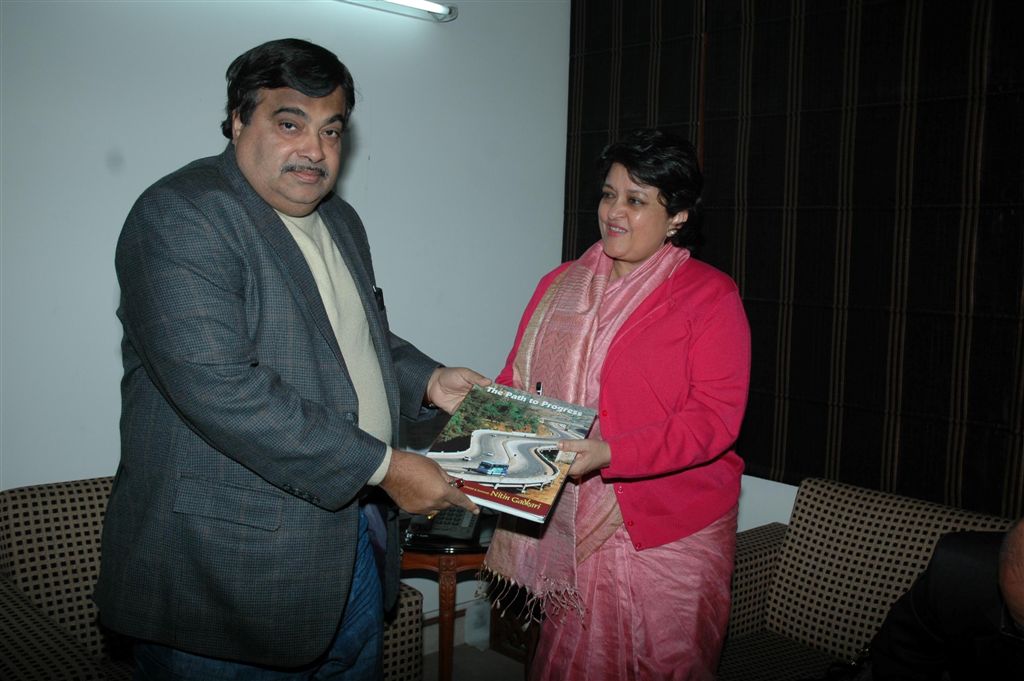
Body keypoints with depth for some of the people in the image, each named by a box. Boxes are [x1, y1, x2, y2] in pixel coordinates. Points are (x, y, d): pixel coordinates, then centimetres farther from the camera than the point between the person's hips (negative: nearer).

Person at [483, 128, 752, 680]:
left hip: (670, 532, -4)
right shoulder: (560, 285, 9)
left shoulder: (709, 294, -7)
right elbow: (517, 378, 12)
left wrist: (609, 454, -25)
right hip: (570, 524, 4)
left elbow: (715, 418, -15)